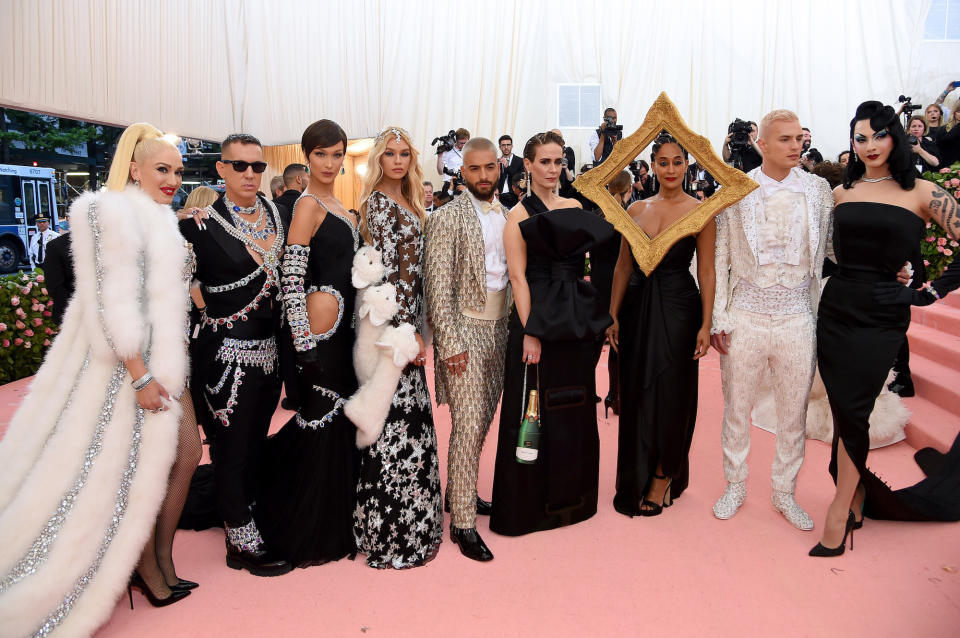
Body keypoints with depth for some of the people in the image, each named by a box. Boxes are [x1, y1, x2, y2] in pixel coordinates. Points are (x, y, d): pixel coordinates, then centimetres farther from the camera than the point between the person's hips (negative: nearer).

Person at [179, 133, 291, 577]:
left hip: (269, 348, 6)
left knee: (256, 441, 16)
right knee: (232, 446, 6)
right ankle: (243, 543, 19)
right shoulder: (202, 223, -10)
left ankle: (244, 519, 32)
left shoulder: (276, 213, 7)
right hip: (228, 352, -5)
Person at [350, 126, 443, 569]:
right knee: (396, 421, -4)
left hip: (406, 319, 9)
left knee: (405, 414, 15)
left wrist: (415, 328, 17)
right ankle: (393, 536, 7)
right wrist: (408, 332, -19)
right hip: (392, 322, -9)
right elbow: (386, 270, -18)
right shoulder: (380, 203, -11)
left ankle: (405, 517, 29)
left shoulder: (406, 202, 16)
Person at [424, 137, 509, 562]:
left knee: (481, 423, 14)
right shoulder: (448, 217, -8)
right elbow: (437, 287, -12)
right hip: (465, 332, -6)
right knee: (468, 427, -5)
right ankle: (463, 523, 4)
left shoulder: (507, 216, 12)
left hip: (499, 331, 7)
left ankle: (461, 491, 32)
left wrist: (513, 328, 9)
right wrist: (450, 344, -16)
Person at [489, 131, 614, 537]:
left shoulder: (574, 207, 12)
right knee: (535, 412, 2)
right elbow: (518, 276, -12)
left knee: (576, 410, 13)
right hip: (538, 318, -5)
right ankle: (528, 503, 17)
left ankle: (571, 495, 30)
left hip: (577, 319, 5)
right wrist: (529, 332, -19)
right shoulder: (519, 217, -4)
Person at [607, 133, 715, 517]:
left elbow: (706, 272, -4)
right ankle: (636, 481, 27)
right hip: (637, 308, 4)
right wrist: (613, 315, 6)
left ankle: (663, 477, 23)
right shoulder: (635, 210, 7)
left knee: (670, 396, 3)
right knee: (636, 395, 10)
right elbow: (623, 266, 10)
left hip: (677, 309, -3)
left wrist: (706, 324, -9)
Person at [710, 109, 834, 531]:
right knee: (737, 407, 10)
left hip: (797, 314, 1)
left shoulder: (818, 190, 3)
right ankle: (735, 486, 29)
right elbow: (721, 257, 0)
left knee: (794, 412, 10)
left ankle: (784, 493, 28)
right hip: (746, 314, -1)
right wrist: (718, 318, -3)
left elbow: (830, 253, 7)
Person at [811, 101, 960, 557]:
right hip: (836, 308, 3)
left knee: (851, 410, -6)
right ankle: (857, 498, 22)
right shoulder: (841, 193, 8)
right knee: (844, 410, 6)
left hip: (883, 315, -3)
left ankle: (840, 510, 8)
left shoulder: (922, 194, -2)